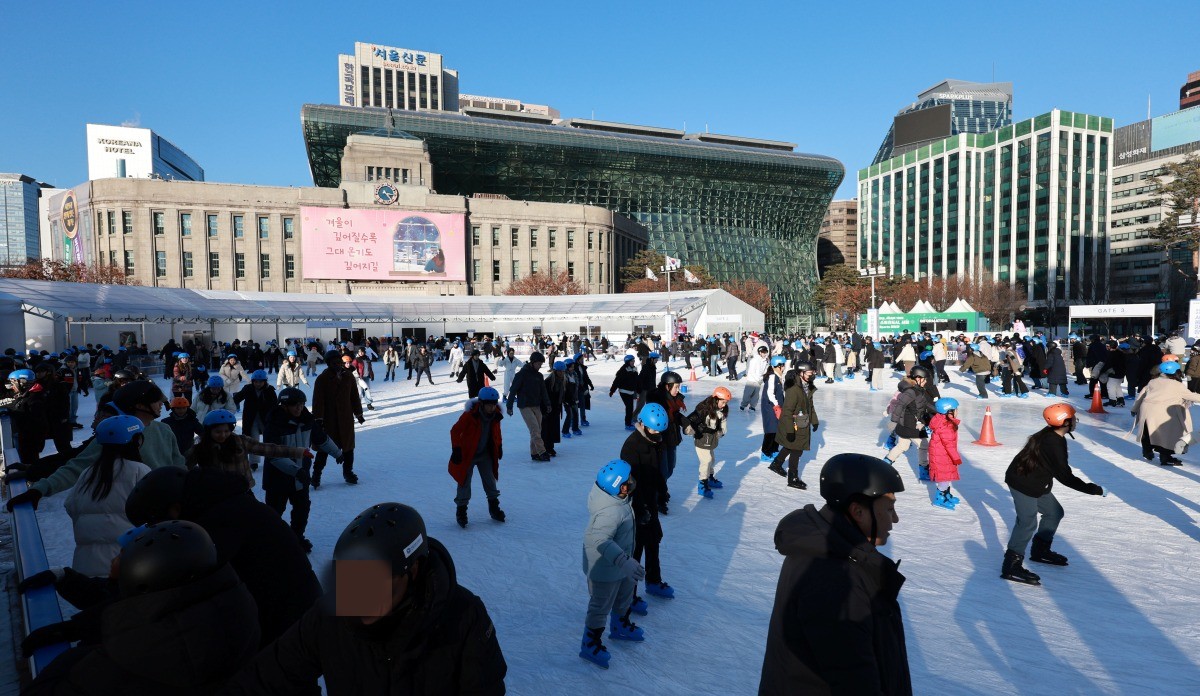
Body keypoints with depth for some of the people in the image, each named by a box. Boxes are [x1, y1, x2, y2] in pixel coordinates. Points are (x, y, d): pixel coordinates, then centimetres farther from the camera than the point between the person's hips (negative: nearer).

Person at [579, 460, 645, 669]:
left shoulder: (604, 490, -14)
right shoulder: (611, 512, -41)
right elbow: (600, 540, -46)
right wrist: (624, 561, -51)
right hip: (605, 568, -9)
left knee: (625, 594, 29)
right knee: (601, 606, 13)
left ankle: (620, 627, 55)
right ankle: (590, 645, 36)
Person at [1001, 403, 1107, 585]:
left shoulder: (1052, 436, 4)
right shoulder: (1053, 443, -27)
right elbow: (1064, 475, -23)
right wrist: (1090, 488, -15)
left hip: (1036, 484, 11)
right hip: (1022, 484, -11)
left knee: (1054, 512, 22)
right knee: (1028, 523, -13)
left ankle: (1040, 550, 36)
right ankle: (1011, 566, -11)